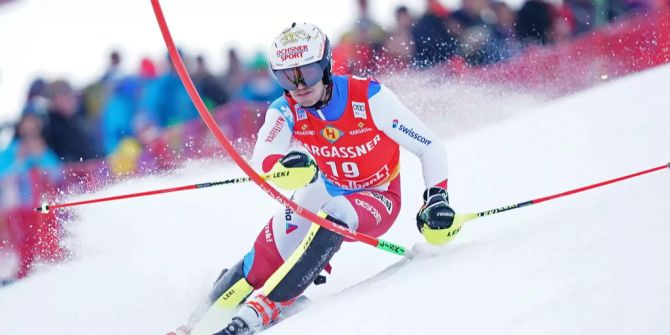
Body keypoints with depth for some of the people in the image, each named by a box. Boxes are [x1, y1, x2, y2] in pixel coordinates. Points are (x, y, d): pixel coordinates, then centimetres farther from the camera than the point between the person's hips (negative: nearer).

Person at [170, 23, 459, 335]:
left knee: (333, 216, -34)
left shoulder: (369, 98, -25)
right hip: (327, 191, 5)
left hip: (378, 199, -5)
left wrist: (436, 198, -30)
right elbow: (262, 159, -34)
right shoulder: (285, 111, -16)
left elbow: (431, 147, -19)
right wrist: (285, 166, -56)